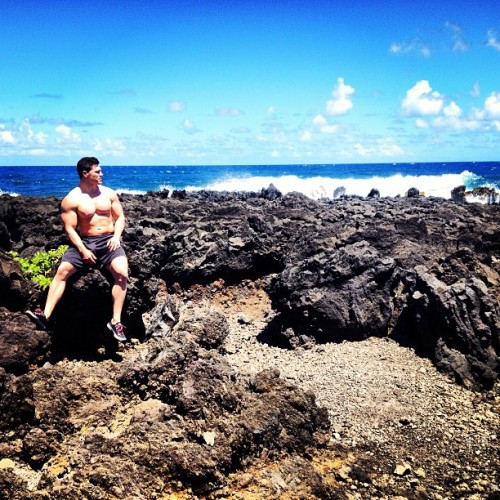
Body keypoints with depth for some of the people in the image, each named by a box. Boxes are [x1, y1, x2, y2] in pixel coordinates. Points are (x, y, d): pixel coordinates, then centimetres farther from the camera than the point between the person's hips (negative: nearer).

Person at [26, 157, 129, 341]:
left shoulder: (109, 193, 6)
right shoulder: (72, 199, -4)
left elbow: (120, 217, 10)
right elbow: (70, 228, -6)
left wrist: (116, 236, -9)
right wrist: (83, 250, -17)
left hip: (108, 241, 0)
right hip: (84, 242, 0)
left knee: (122, 273, -25)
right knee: (62, 271, -19)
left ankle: (116, 321, -21)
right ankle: (45, 316, -19)